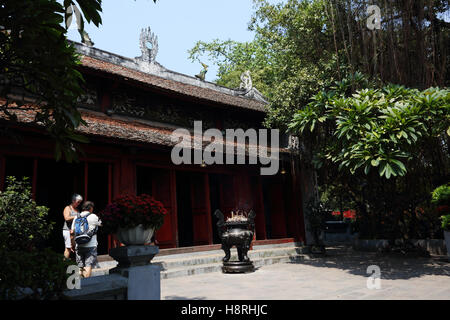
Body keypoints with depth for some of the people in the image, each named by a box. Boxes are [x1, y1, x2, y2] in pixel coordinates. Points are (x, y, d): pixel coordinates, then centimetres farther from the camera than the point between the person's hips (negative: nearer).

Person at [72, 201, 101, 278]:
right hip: (90, 246, -5)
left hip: (79, 246, 5)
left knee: (81, 266, 13)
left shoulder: (77, 217, 9)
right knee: (88, 265, -5)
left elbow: (72, 232, 12)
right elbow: (100, 224, 10)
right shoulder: (93, 216, -7)